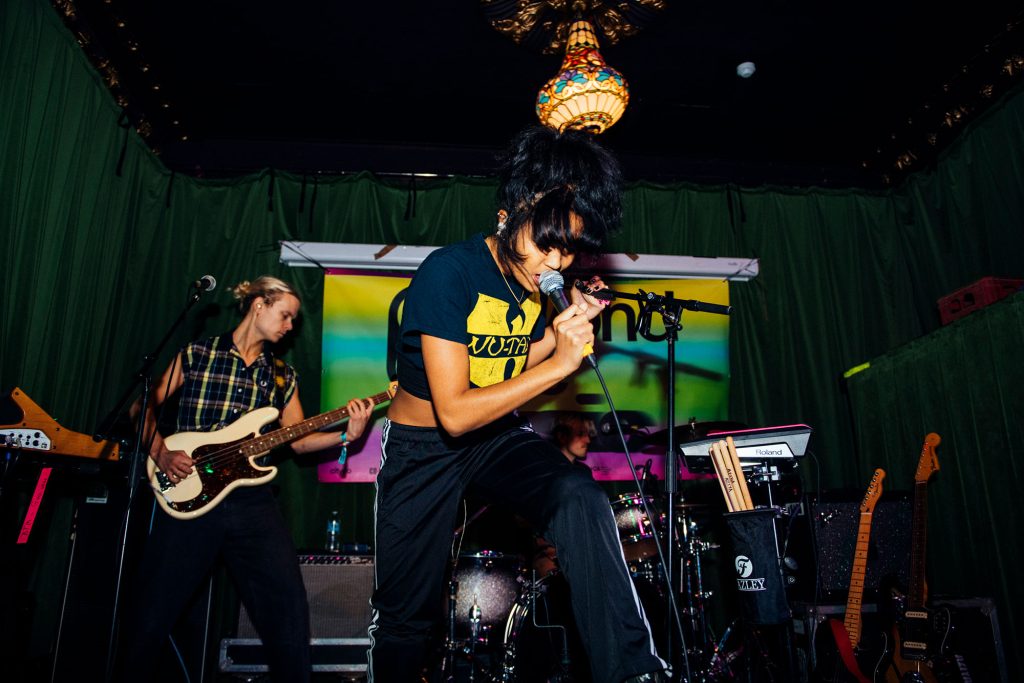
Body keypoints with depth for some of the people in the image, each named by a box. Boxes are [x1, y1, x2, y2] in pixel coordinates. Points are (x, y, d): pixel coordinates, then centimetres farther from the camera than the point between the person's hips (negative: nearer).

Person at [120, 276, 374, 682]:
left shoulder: (283, 375, 13)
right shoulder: (197, 354, 4)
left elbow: (298, 439, 9)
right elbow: (146, 406, 6)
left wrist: (346, 435, -7)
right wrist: (161, 453, -9)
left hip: (251, 500, 3)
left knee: (288, 606, -3)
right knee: (153, 613, 4)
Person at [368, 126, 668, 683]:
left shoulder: (539, 281, -5)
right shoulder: (448, 272, -24)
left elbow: (513, 375, 6)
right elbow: (454, 412, -29)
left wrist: (562, 328, -8)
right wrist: (560, 363, -29)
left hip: (497, 436, 4)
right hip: (422, 447, -4)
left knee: (579, 498, -26)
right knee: (404, 614, 8)